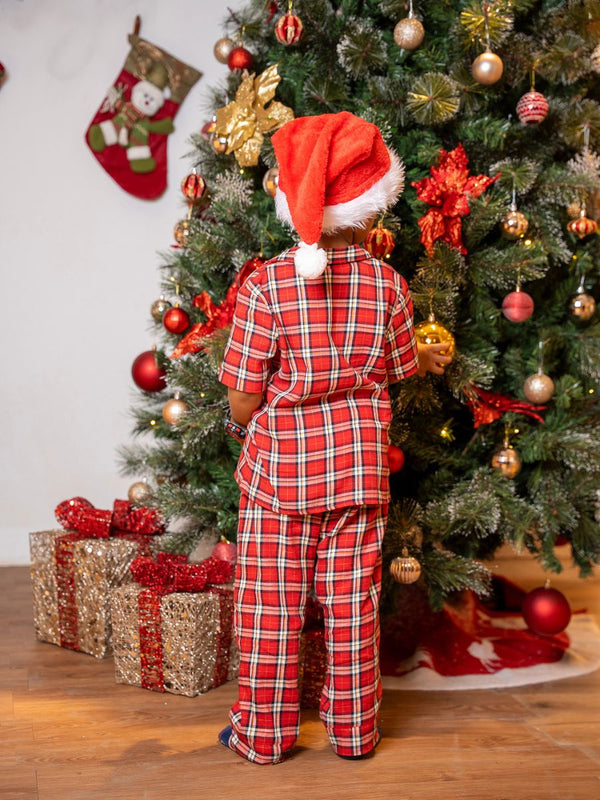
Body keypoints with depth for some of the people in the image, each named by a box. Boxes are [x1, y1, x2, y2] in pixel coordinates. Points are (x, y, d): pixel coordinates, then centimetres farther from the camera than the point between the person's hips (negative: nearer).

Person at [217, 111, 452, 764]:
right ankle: (354, 731, 26)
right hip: (358, 466, 3)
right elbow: (401, 367, 9)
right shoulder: (386, 283, -6)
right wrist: (431, 359, 33)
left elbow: (243, 399, -11)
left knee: (269, 605, 10)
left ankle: (263, 733, 23)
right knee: (352, 603, 13)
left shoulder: (265, 285, -14)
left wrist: (243, 423, 12)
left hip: (279, 465, -2)